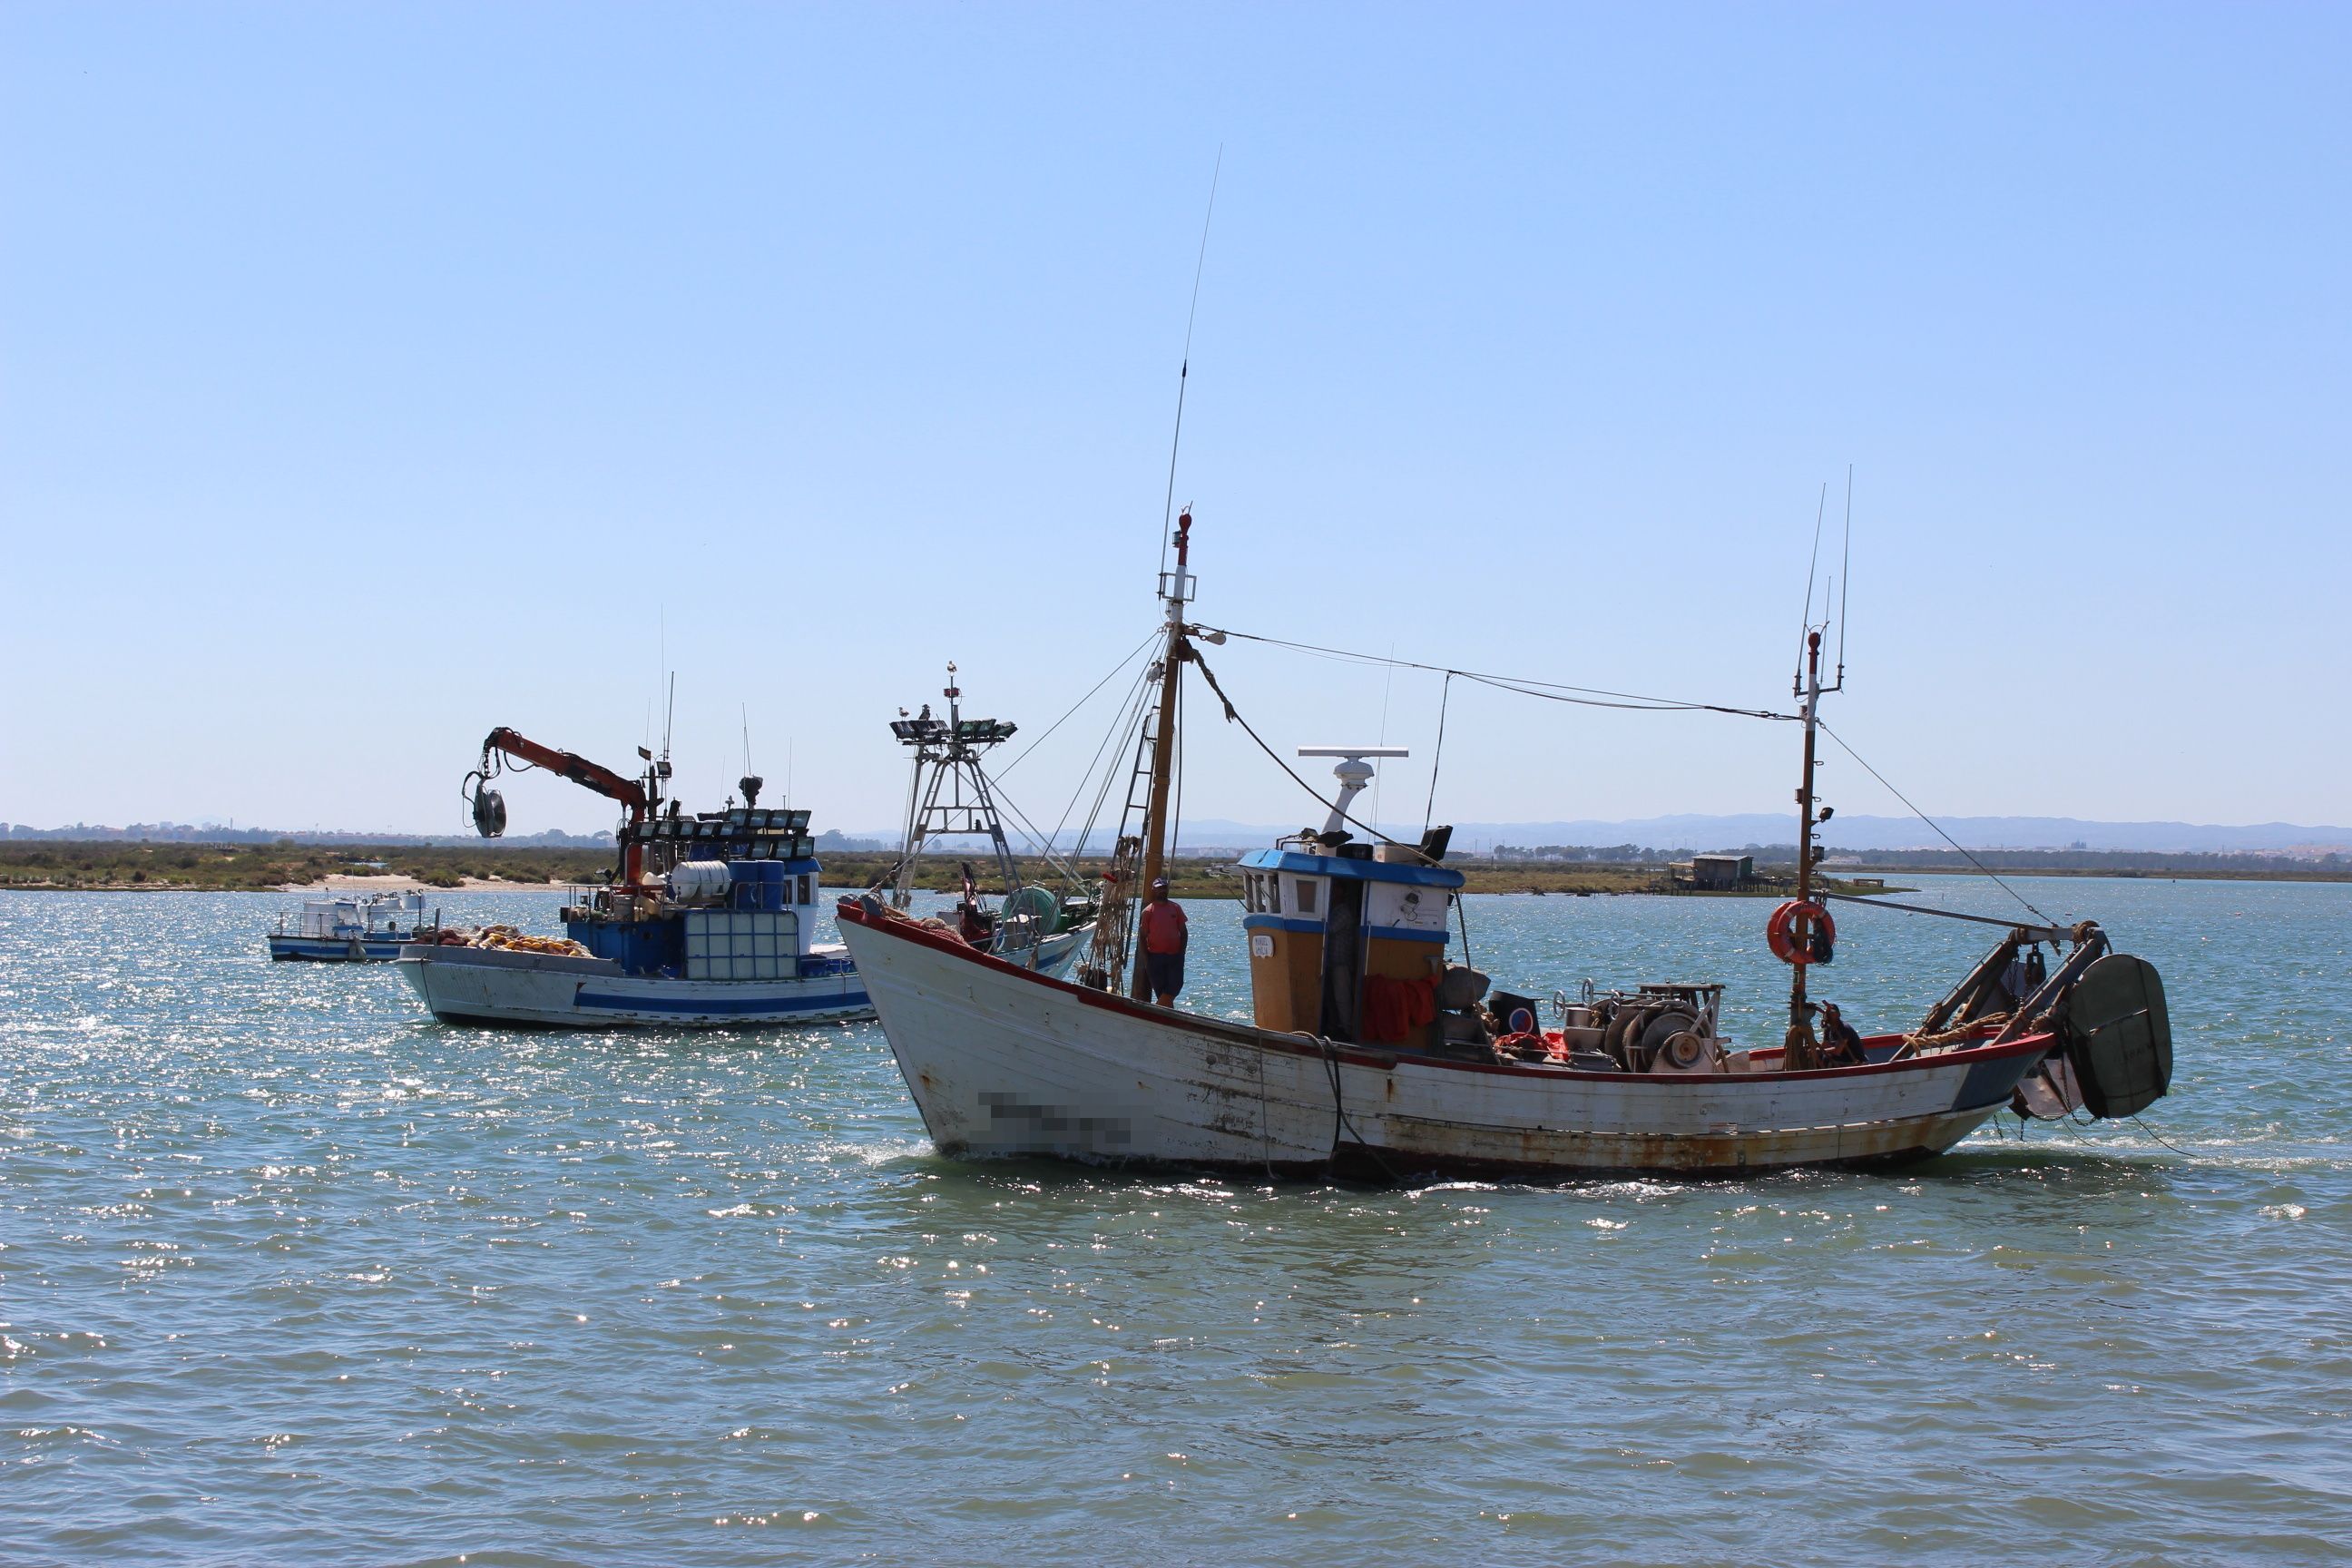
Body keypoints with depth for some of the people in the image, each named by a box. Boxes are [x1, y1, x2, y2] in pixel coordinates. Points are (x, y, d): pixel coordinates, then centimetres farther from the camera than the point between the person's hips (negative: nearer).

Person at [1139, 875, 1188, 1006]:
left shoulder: (1176, 908, 8)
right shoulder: (1148, 911, 1)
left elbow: (1184, 932, 10)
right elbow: (1143, 936, 1)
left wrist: (1182, 953, 0)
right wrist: (1146, 959, -5)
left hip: (1174, 956, 2)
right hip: (1155, 956, -2)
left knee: (1175, 986, -8)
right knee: (1162, 993, 0)